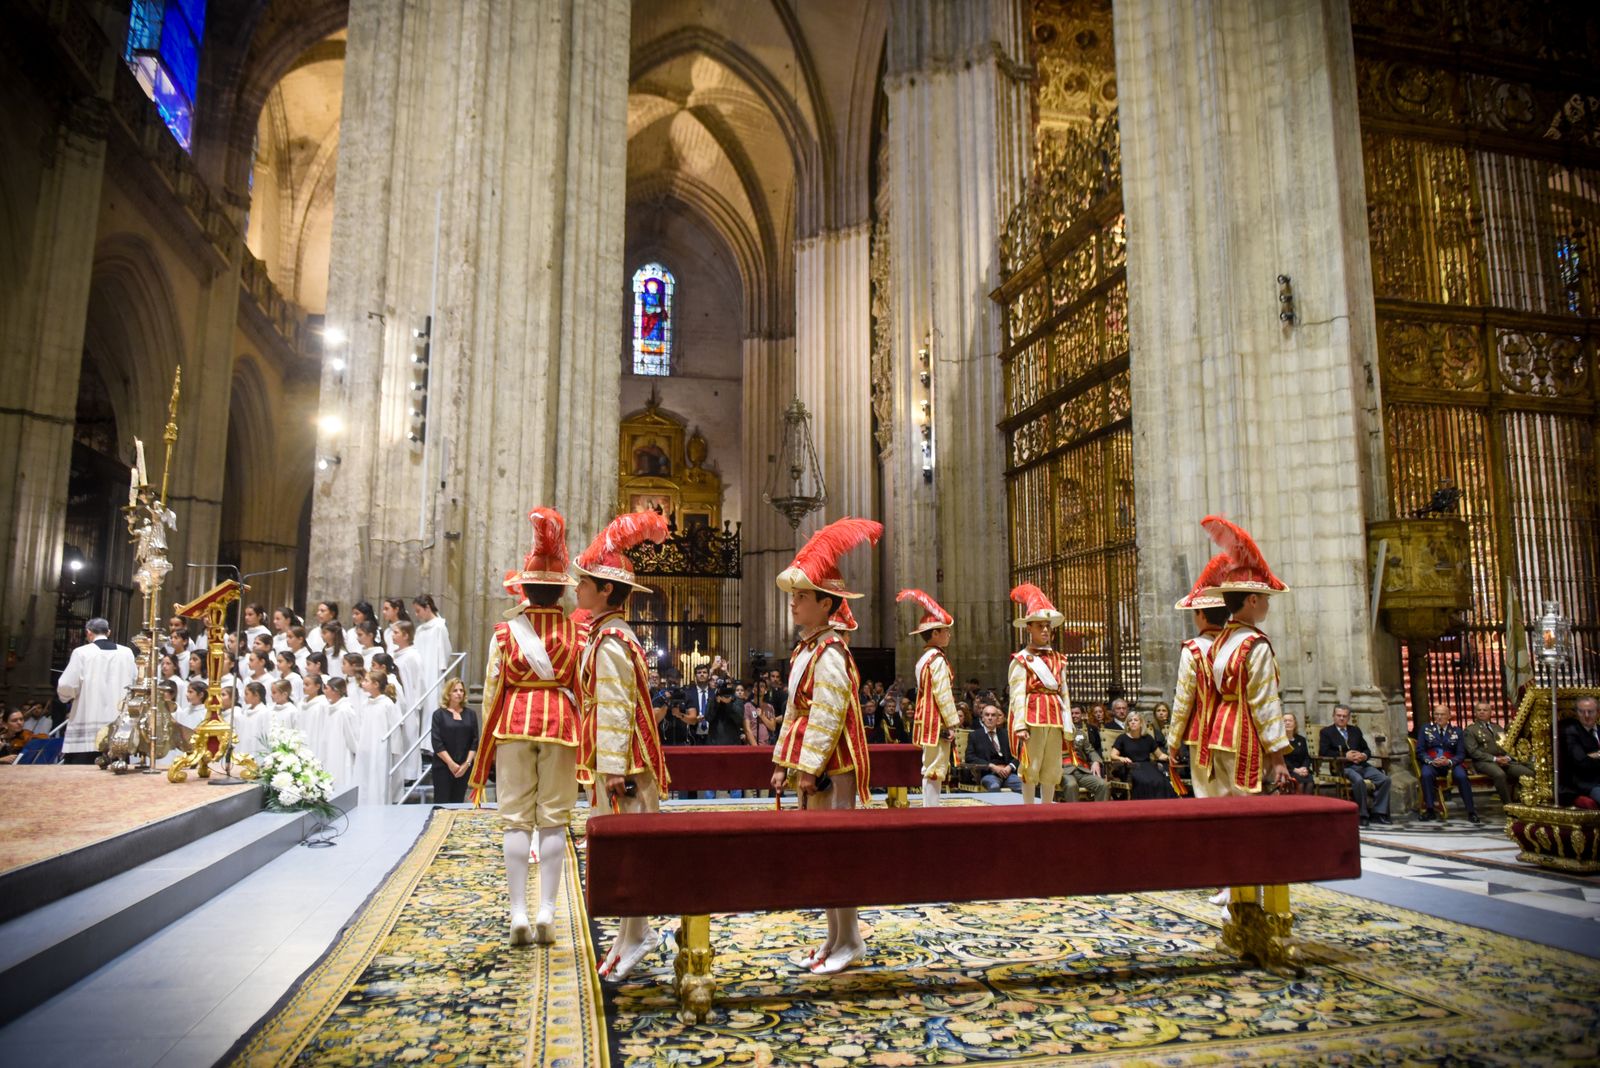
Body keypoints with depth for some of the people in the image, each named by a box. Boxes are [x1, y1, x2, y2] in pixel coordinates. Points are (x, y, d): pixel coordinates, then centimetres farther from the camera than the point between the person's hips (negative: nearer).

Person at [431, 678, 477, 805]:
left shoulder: (470, 714, 8)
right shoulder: (439, 714, 1)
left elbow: (475, 742, 5)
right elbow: (437, 743, -6)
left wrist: (467, 763, -7)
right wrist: (451, 763, -12)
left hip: (464, 767, 3)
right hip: (443, 766, -3)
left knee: (458, 802, 5)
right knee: (442, 803, -5)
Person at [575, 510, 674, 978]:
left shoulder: (609, 641, -17)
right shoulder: (616, 634, 13)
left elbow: (616, 709, -21)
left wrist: (614, 769, -21)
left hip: (621, 760, -10)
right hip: (622, 760, 10)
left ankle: (634, 937, 8)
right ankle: (631, 935, 23)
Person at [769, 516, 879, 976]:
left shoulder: (829, 654, -16)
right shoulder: (804, 650, 12)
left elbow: (826, 717, -20)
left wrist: (809, 768, -20)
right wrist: (784, 762, 14)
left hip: (834, 766, -9)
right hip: (810, 765, 9)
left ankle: (847, 942, 10)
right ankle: (837, 937, 25)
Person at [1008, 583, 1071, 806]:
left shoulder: (1058, 659, 15)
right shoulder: (1021, 660, -2)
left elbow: (1064, 693, 14)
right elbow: (1017, 695, -8)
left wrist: (1067, 724, 10)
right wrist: (1019, 725, -15)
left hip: (1055, 718, 6)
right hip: (1032, 716, -5)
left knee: (1053, 768, 9)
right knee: (1031, 766, -2)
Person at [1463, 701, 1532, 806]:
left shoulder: (1497, 728, 25)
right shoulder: (1470, 730, 5)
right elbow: (1473, 751, -6)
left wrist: (1507, 757, -3)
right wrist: (1494, 759, -15)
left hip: (1504, 760, 6)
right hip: (1484, 762, -6)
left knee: (1529, 773, -17)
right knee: (1500, 774, -37)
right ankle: (1508, 805, -24)